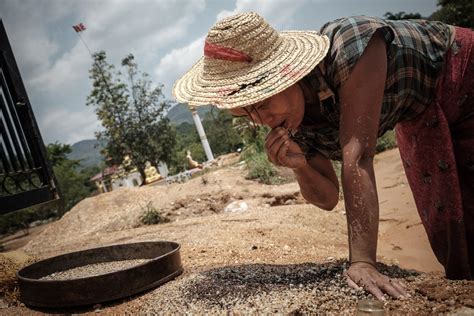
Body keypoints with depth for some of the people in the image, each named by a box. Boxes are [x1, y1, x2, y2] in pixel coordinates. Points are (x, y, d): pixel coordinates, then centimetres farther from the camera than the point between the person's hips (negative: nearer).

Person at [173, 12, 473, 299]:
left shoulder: (352, 45, -39)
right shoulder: (293, 124, -19)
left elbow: (357, 156, -44)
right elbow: (327, 198, -11)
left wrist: (362, 260, -43)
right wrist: (299, 166, -32)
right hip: (421, 116, 4)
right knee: (447, 227, 7)